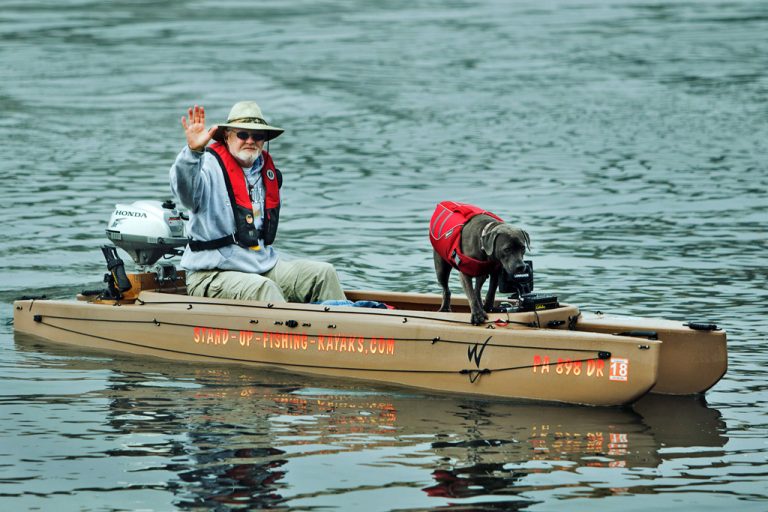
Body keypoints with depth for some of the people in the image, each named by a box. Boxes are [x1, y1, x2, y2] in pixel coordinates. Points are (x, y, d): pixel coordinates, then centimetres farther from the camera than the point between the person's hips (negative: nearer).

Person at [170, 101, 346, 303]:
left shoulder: (268, 171, 13)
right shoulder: (211, 167, -11)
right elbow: (185, 188, -36)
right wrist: (193, 151, -52)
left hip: (264, 267, 8)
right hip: (212, 276, -8)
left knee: (323, 273, -3)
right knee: (262, 288, -35)